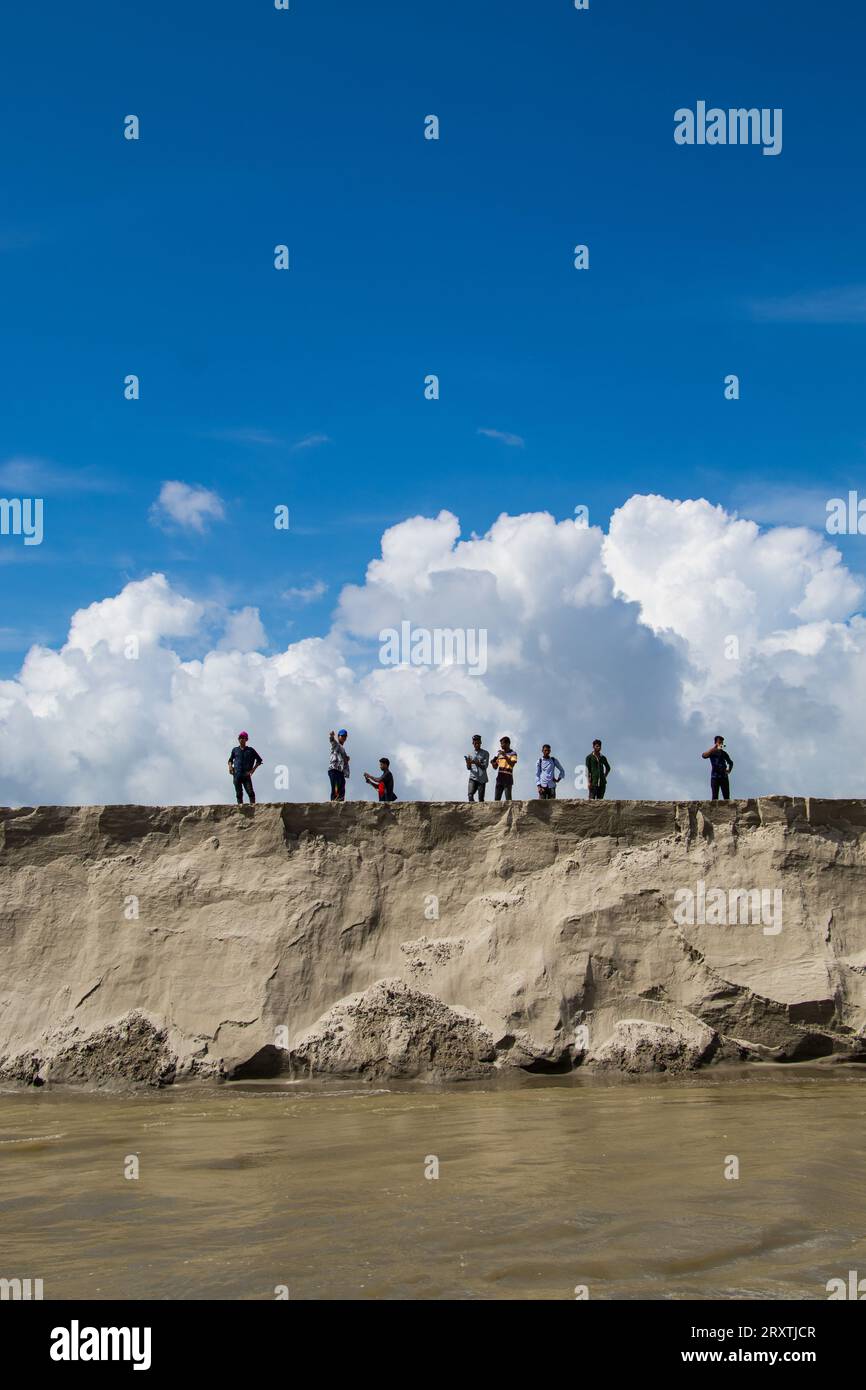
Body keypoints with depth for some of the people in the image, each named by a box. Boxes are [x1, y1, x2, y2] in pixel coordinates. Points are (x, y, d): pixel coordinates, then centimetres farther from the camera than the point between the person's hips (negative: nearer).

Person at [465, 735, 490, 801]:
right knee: (470, 795, -18)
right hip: (473, 778, 1)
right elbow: (468, 768, 11)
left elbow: (485, 766, -5)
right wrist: (468, 763, -12)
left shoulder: (485, 753, 5)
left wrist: (476, 763, -21)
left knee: (481, 798, -4)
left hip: (482, 779, -1)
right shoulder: (470, 754, 12)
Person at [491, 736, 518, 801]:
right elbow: (495, 767, 20)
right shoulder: (499, 753, 18)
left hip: (507, 778, -6)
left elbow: (512, 764, -15)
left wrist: (505, 756, -22)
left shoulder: (513, 753, 1)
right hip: (499, 778, 6)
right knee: (497, 799, 0)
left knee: (508, 799, -10)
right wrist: (492, 763, -2)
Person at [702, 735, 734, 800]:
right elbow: (704, 755, -18)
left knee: (727, 796, -3)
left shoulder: (724, 753, 15)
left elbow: (730, 762, 31)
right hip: (715, 777, -3)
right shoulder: (712, 752, 4)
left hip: (724, 776, 3)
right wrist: (714, 748, -19)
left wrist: (729, 769, 13)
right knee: (715, 797, -8)